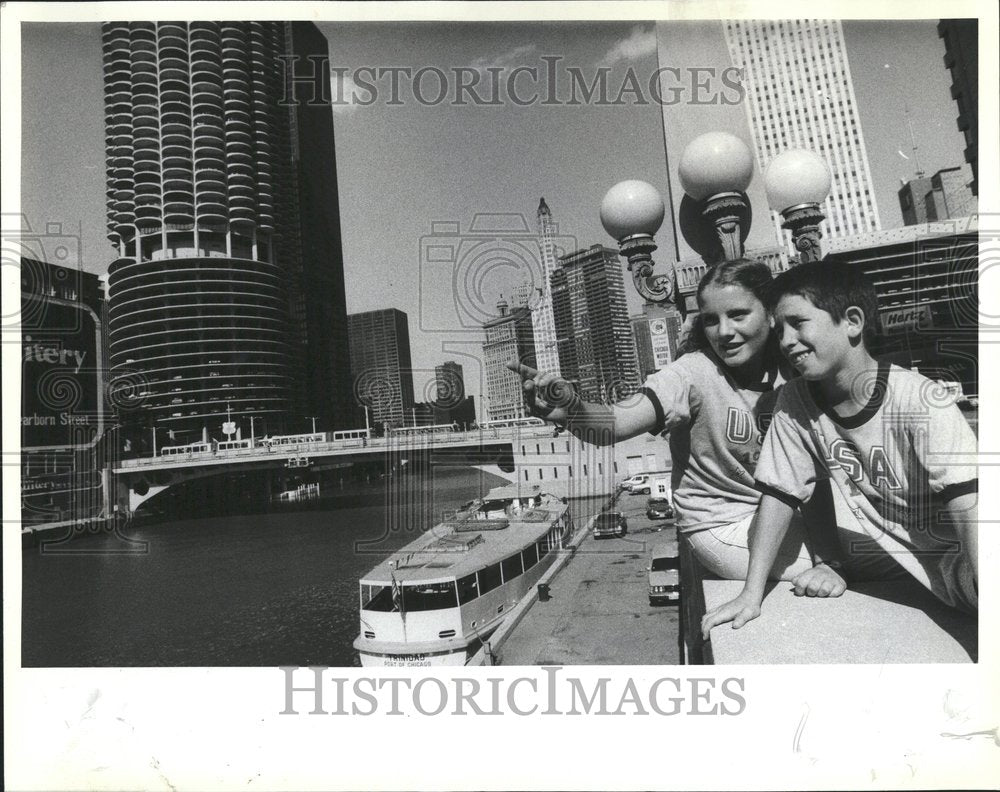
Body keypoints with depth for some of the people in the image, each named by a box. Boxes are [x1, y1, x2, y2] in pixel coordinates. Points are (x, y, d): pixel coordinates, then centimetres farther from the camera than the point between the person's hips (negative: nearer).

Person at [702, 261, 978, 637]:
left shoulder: (921, 404, -19)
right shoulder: (795, 401, -9)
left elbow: (966, 504, -24)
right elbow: (779, 494, -6)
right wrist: (752, 593, -12)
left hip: (955, 563, -5)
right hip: (887, 568, 5)